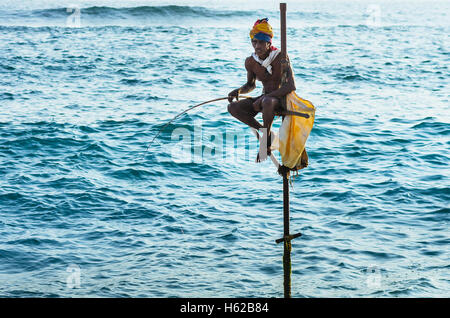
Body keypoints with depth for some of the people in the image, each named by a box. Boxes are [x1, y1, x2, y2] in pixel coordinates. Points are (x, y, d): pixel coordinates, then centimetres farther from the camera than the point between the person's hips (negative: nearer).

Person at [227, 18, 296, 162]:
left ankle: (266, 142, -20)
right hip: (264, 98, 6)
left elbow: (291, 86, -26)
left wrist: (263, 99, -28)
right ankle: (266, 133, -6)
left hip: (282, 99, -6)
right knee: (233, 107, -16)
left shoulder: (280, 57, -17)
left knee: (267, 102, -41)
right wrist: (238, 91, -8)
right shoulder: (250, 62, -1)